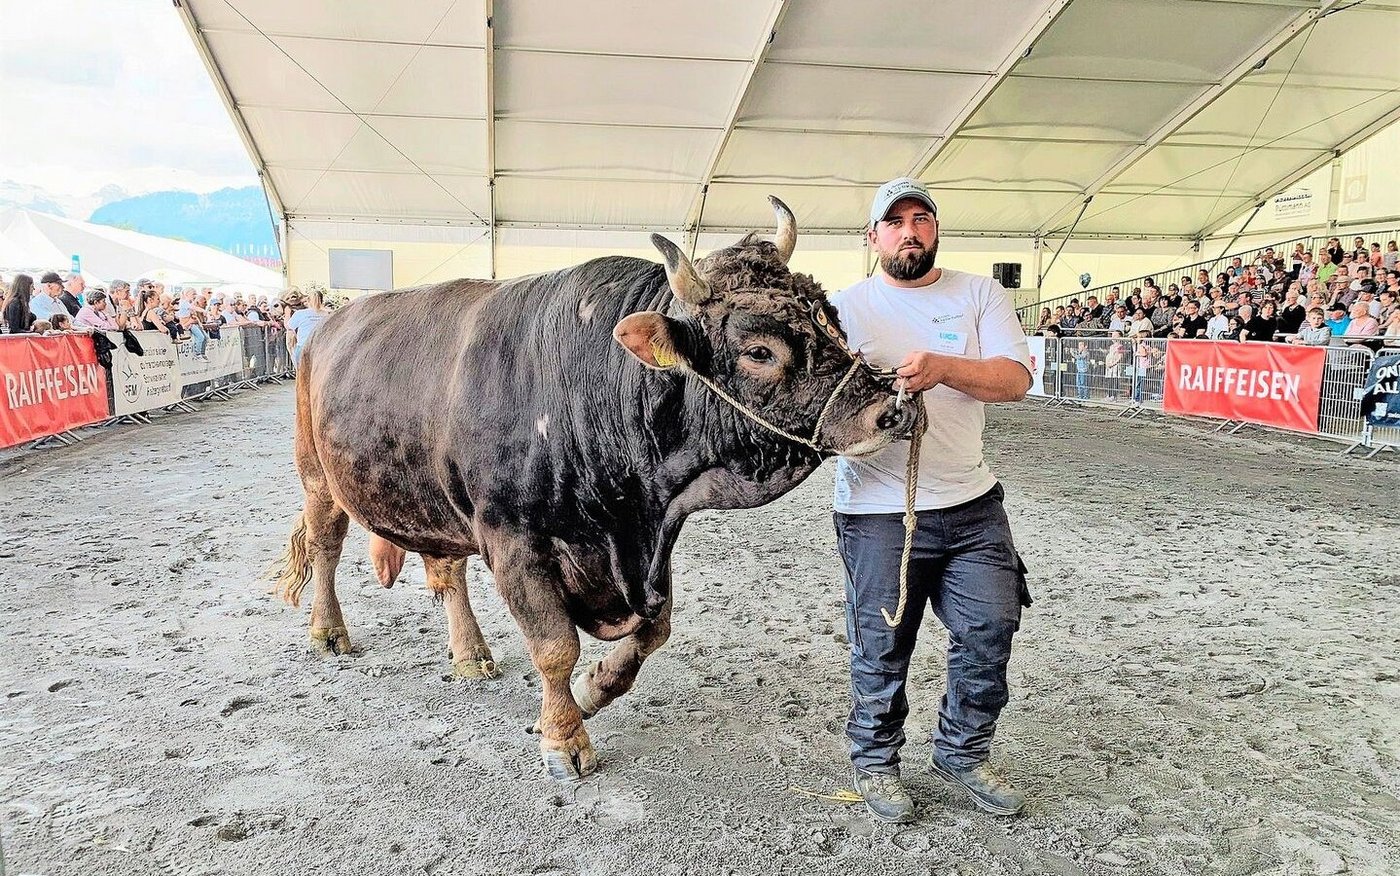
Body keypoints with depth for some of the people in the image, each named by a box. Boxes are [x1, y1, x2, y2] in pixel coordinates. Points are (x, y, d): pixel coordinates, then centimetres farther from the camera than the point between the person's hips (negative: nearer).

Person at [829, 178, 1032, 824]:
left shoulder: (980, 294, 7)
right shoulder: (846, 305, 2)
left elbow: (1016, 379, -5)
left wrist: (946, 367, -24)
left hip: (972, 504, 3)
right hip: (878, 510, -2)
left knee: (990, 630, 7)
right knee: (882, 647, 6)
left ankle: (961, 753, 30)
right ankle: (875, 761, 30)